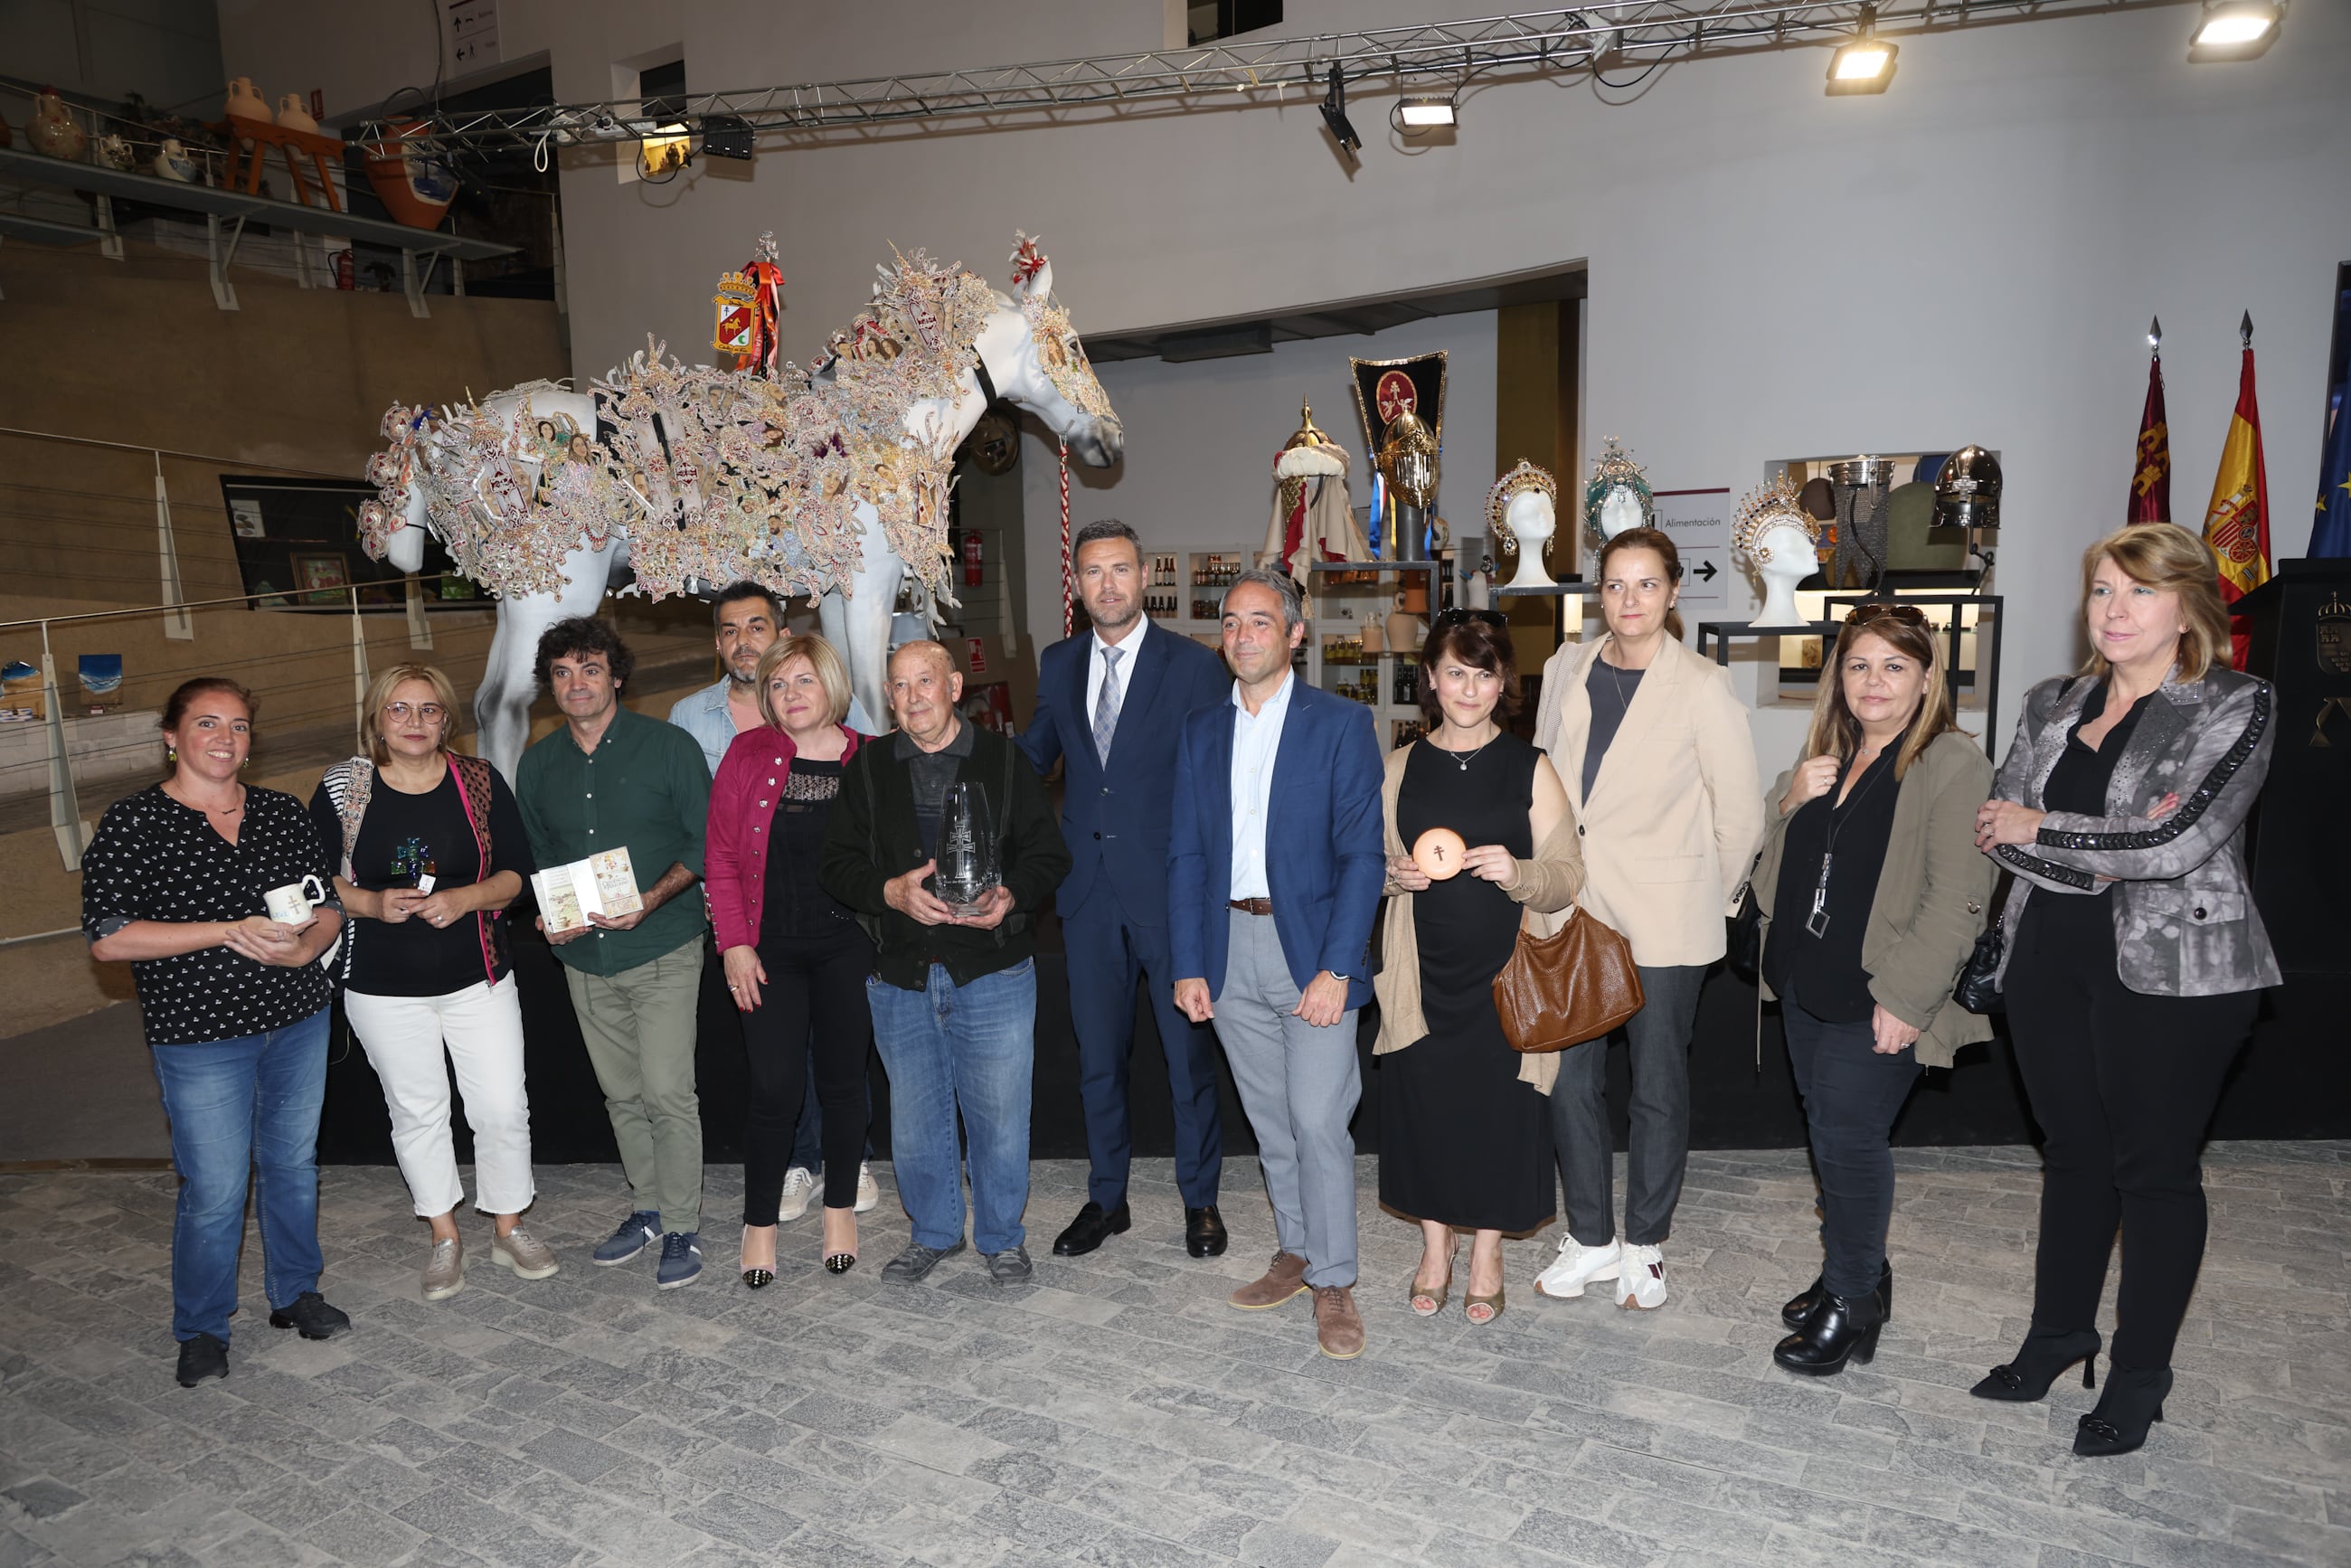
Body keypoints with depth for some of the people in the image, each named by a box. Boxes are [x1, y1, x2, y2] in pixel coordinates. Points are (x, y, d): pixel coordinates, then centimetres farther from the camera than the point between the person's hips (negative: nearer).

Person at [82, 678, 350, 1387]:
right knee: (214, 1191, 1)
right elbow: (108, 938, -14)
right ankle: (201, 1330, 23)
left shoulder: (283, 813, 5)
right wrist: (232, 932, -20)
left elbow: (329, 905, 9)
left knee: (293, 1163, 16)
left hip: (298, 1019, 4)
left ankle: (294, 1292, 35)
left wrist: (303, 947, -13)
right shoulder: (132, 823, -8)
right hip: (200, 1035, -4)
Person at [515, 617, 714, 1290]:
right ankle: (647, 1208, 30)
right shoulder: (537, 765, 8)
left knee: (668, 1093, -7)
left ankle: (682, 1227, 7)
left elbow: (705, 842, -7)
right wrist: (546, 914, -3)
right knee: (622, 1094, 14)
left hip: (662, 948, -5)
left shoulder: (668, 746, -6)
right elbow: (534, 856, 17)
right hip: (584, 956, 5)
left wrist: (651, 900, -20)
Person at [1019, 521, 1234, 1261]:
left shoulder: (1194, 666, -5)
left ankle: (1200, 1199, 26)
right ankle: (1106, 1197, 31)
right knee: (1097, 1054, 14)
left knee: (1188, 1050, 8)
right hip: (1089, 889, 4)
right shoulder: (1059, 664, 8)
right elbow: (1031, 755, 19)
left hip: (1171, 889, -4)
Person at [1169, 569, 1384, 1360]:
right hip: (1229, 947, 4)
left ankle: (1333, 1282, 12)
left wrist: (1336, 968, -16)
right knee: (1270, 1118, 14)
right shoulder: (1201, 732, 10)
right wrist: (1187, 964, 2)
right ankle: (1296, 1253, 30)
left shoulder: (1340, 724, -4)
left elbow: (1362, 853, -9)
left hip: (1310, 947, -4)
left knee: (1318, 1119, -4)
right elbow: (1185, 854, 9)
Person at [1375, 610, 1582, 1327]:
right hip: (1422, 973, 2)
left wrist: (1517, 872, -23)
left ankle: (1487, 1251, 27)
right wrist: (1397, 874, -11)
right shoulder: (1400, 767, 5)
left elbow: (1568, 877, -2)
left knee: (1501, 1103, 4)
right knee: (1422, 1100, 6)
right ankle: (1435, 1244, 29)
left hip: (1506, 973, -1)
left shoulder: (1530, 768, 0)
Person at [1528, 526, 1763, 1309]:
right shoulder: (1567, 670, 6)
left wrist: (1701, 893, 4)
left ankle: (1645, 1246, 27)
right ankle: (1590, 1240, 26)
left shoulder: (1702, 687, -8)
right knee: (1569, 1078, 7)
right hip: (1571, 911, 4)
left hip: (1662, 920, -4)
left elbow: (1740, 813, -3)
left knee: (1657, 1085, 9)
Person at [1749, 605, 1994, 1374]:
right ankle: (1859, 1271, 34)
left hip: (1880, 999, -7)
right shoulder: (1827, 756, 11)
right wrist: (1789, 800, -2)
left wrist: (1905, 998, -21)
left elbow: (1956, 898, -18)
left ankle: (1851, 1304, 13)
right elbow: (1774, 856, 19)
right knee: (1829, 1128, 16)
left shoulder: (1955, 766, -13)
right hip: (1807, 981, 8)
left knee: (1848, 1136, -4)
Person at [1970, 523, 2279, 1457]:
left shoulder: (2233, 710, -7)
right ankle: (2060, 1333, 33)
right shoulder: (2051, 707, 9)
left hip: (2173, 970, -5)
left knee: (2155, 1169, 6)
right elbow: (1996, 824, 0)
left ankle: (2140, 1375, 22)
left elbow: (2174, 843, -18)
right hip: (2051, 960, 5)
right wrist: (2097, 859, -16)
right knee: (2073, 1153, 16)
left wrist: (2040, 830, -8)